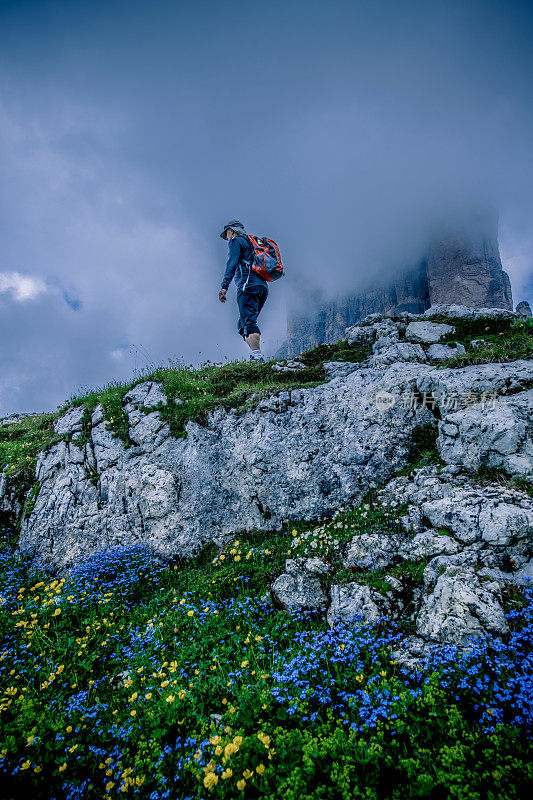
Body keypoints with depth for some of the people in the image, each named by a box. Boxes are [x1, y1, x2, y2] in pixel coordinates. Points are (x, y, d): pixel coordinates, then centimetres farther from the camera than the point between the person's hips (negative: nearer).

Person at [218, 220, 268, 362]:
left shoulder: (236, 241, 7)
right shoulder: (251, 243, 32)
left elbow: (232, 263, -10)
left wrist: (224, 286, -18)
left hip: (248, 285, -8)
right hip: (263, 287, 8)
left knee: (249, 322, -17)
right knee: (242, 324, 9)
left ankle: (257, 356, -29)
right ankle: (256, 355, -3)